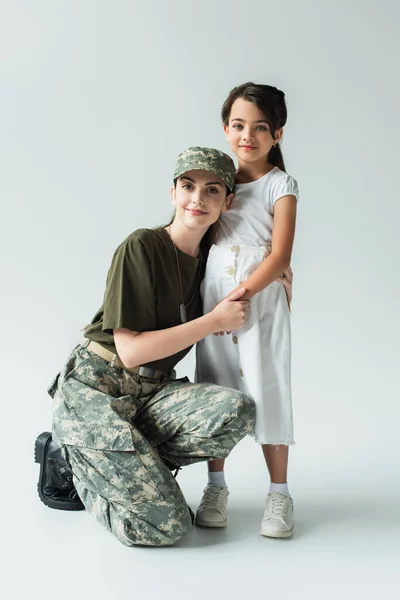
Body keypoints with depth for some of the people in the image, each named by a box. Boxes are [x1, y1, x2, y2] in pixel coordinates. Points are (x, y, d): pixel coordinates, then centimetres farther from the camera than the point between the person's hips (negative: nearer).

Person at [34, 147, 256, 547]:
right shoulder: (141, 247, -14)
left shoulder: (209, 258, 6)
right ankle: (68, 461, 9)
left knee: (237, 410, -25)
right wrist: (215, 321, -17)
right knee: (166, 527, -16)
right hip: (95, 391, -6)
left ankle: (105, 461, -3)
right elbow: (131, 351, -18)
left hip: (152, 394, 7)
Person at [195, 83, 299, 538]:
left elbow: (280, 256, -14)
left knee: (266, 394, -2)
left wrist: (242, 294, -23)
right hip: (213, 301, 5)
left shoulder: (280, 185, -4)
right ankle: (216, 487, 21)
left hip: (262, 304, -4)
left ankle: (279, 494, 12)